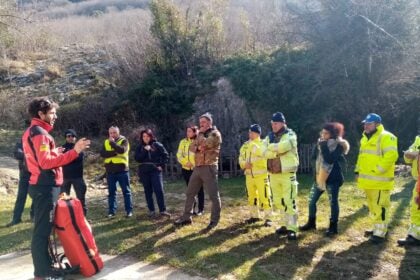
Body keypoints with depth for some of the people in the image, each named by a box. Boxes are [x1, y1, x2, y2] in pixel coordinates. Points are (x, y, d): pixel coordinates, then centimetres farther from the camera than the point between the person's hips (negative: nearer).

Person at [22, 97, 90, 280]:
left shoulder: (31, 132, 16)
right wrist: (74, 151, -29)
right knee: (42, 229, -5)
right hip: (45, 187, -10)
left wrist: (54, 153, 19)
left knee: (42, 228, 16)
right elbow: (46, 162, -26)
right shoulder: (40, 133, -15)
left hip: (41, 186, 10)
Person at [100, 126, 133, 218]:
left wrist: (112, 142, -17)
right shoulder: (106, 142, 9)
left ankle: (129, 210, 9)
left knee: (126, 191, 3)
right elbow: (102, 153, -6)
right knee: (111, 192, 8)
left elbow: (122, 150, -23)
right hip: (110, 171, 4)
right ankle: (111, 211, 15)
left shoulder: (124, 140, -3)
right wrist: (114, 152, -17)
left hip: (122, 170, -3)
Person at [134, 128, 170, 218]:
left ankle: (163, 210, -1)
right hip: (144, 172, 2)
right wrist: (145, 150, -13)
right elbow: (137, 158, -4)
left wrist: (162, 166, -3)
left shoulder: (157, 145, 3)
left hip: (155, 171, -2)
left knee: (159, 190, -7)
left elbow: (166, 155, 5)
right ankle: (151, 210, 16)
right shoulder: (140, 147, 8)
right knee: (148, 192, 7)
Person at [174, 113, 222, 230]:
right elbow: (191, 147, 11)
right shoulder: (200, 135, 20)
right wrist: (198, 148, -10)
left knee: (213, 195, -3)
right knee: (190, 193, 12)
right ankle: (186, 217, 23)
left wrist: (201, 134, -4)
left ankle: (214, 220, 8)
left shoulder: (215, 134, -4)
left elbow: (205, 144, -21)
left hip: (209, 168, -8)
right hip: (197, 167, 8)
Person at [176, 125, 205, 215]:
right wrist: (185, 162, -12)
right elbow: (179, 155, 3)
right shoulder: (183, 142, 7)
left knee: (199, 190, 5)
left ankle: (201, 209, 14)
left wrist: (195, 163, -21)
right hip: (186, 169, 4)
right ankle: (192, 208, 24)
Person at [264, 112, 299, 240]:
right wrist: (275, 150, -20)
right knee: (278, 201, 13)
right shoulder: (269, 136, 10)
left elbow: (284, 146, -27)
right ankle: (287, 225, 25)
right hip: (273, 174, 6)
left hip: (287, 174, -6)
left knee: (289, 201, -8)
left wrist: (270, 147, -12)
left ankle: (292, 228, -2)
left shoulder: (290, 135, -6)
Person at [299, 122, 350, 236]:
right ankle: (311, 223, 25)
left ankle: (333, 227, 16)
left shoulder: (339, 145, -11)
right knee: (312, 200, 10)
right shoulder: (322, 143, 8)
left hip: (333, 178, -7)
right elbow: (314, 156, -1)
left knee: (333, 202, 4)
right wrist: (318, 145, -9)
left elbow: (330, 160, -24)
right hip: (320, 177, 7)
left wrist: (324, 147, -21)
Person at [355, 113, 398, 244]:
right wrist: (357, 171, 13)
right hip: (368, 181, 9)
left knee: (379, 207, -4)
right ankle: (377, 228, 30)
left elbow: (391, 156, -22)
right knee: (372, 206, 17)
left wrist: (377, 170, -22)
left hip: (380, 181, -9)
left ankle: (380, 233, 4)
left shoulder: (386, 137, -12)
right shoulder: (365, 139, 17)